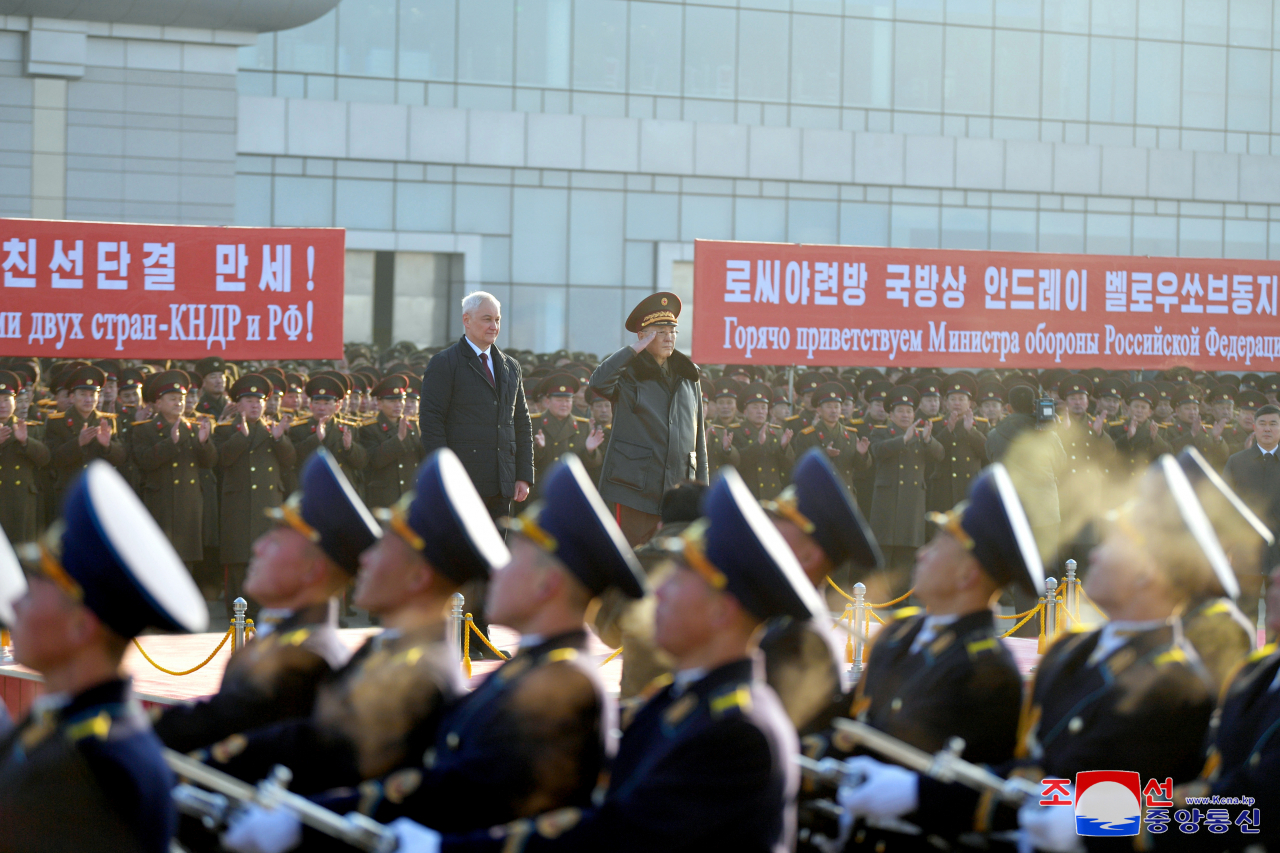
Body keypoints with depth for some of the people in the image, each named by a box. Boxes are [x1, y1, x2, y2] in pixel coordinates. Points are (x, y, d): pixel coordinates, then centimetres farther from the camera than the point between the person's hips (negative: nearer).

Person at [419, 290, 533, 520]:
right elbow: (430, 422, -7)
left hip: (502, 486, 6)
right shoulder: (444, 364, -2)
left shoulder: (511, 367, 18)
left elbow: (522, 424, 19)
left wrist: (524, 476, 9)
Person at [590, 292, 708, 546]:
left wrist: (702, 484, 12)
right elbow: (599, 381, -24)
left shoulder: (688, 376, 15)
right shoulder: (629, 374, 0)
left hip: (679, 487, 5)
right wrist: (634, 350, -17)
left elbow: (698, 434, 18)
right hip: (638, 486, -5)